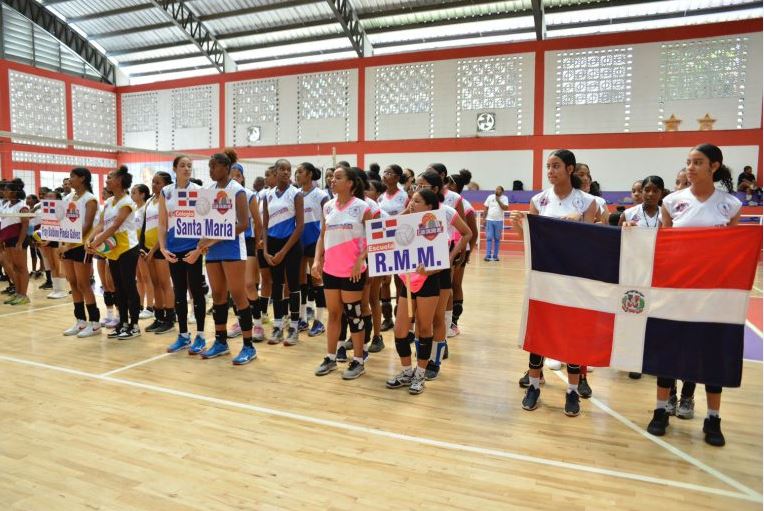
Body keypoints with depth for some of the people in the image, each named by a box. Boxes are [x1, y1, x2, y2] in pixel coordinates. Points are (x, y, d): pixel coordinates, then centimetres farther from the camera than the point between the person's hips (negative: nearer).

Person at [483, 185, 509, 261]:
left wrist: (498, 200, -13)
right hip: (489, 220, 1)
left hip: (499, 221, -1)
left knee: (497, 239, 4)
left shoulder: (504, 198, 0)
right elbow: (486, 208, 8)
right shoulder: (490, 197, 5)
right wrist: (484, 219, 4)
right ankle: (488, 255, -6)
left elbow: (506, 208, -13)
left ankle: (495, 256, 9)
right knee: (489, 238, -5)